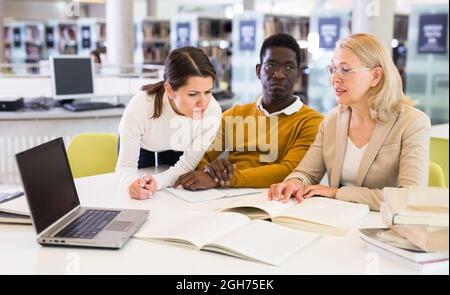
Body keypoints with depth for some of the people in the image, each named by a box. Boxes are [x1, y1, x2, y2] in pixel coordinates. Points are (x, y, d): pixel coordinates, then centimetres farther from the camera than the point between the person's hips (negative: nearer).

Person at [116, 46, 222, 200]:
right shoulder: (139, 108, -42)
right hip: (141, 145, -1)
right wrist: (133, 183, -54)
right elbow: (126, 165, -30)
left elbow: (187, 165, -27)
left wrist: (157, 181, -46)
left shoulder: (213, 111, -39)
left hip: (178, 147, 2)